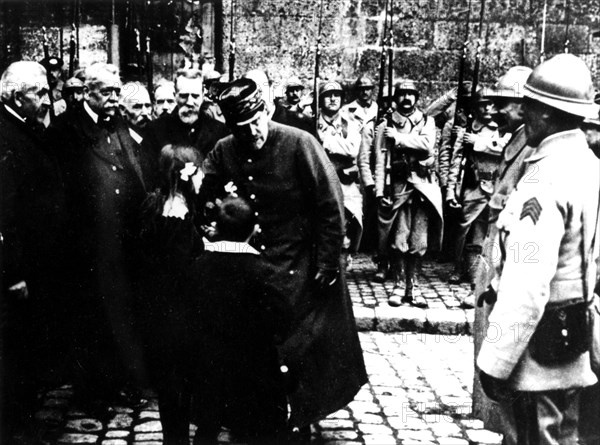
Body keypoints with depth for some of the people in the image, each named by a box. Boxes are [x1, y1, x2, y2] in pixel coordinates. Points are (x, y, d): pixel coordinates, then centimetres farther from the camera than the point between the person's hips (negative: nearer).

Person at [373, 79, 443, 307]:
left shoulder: (427, 122, 13)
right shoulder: (385, 126, 8)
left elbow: (427, 144, -8)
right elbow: (380, 161, 2)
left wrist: (398, 137, -8)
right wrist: (380, 191, -7)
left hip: (423, 186, 1)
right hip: (398, 186, -1)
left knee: (418, 242, 2)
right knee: (398, 240, -5)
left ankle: (413, 286, 13)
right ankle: (399, 285, 6)